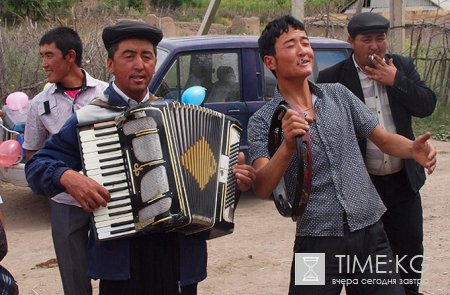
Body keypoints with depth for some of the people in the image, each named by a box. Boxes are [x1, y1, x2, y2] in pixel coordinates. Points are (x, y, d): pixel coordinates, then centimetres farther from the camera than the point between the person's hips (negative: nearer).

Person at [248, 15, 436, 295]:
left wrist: (413, 149, -11)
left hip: (371, 233, 3)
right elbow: (262, 189, -16)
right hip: (318, 243, -3)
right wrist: (288, 146, -33)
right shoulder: (263, 121, -4)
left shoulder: (339, 94, 6)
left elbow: (384, 139, 11)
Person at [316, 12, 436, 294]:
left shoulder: (402, 67, 4)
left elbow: (427, 105, -4)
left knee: (410, 249, 13)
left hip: (403, 181, 4)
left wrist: (395, 80, -15)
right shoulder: (332, 78, -9)